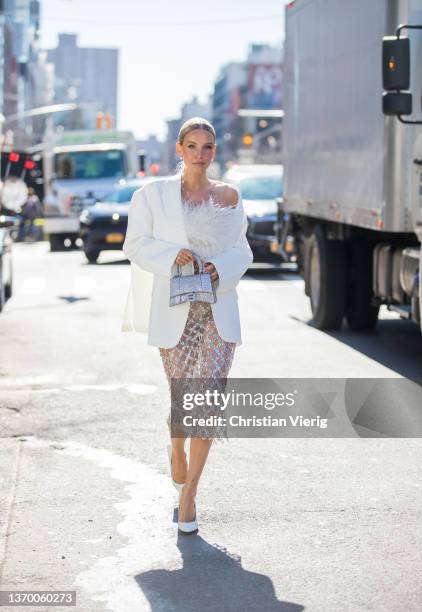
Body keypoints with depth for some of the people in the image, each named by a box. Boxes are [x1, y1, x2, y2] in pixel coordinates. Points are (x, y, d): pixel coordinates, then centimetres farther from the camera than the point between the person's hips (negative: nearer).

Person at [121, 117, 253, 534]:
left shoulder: (228, 196, 7)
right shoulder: (154, 194, 2)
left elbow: (241, 250, 12)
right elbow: (135, 244, 2)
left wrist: (221, 268, -9)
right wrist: (172, 254, -15)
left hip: (218, 309, 1)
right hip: (174, 309, -1)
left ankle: (189, 492, -2)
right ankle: (177, 449, 43)